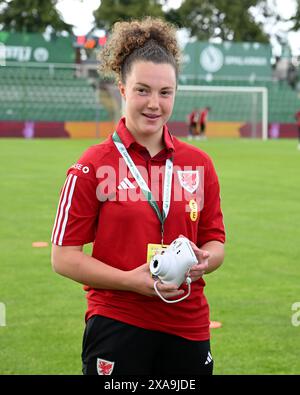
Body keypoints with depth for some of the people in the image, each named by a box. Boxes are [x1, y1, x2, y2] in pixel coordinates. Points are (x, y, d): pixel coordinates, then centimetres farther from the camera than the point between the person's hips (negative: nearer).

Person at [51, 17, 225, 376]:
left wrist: (203, 260, -8)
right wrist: (131, 279, -18)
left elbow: (215, 240, 15)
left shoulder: (199, 164, 8)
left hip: (188, 327, 4)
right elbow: (64, 256, -6)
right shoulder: (93, 166, -5)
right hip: (117, 328, -4)